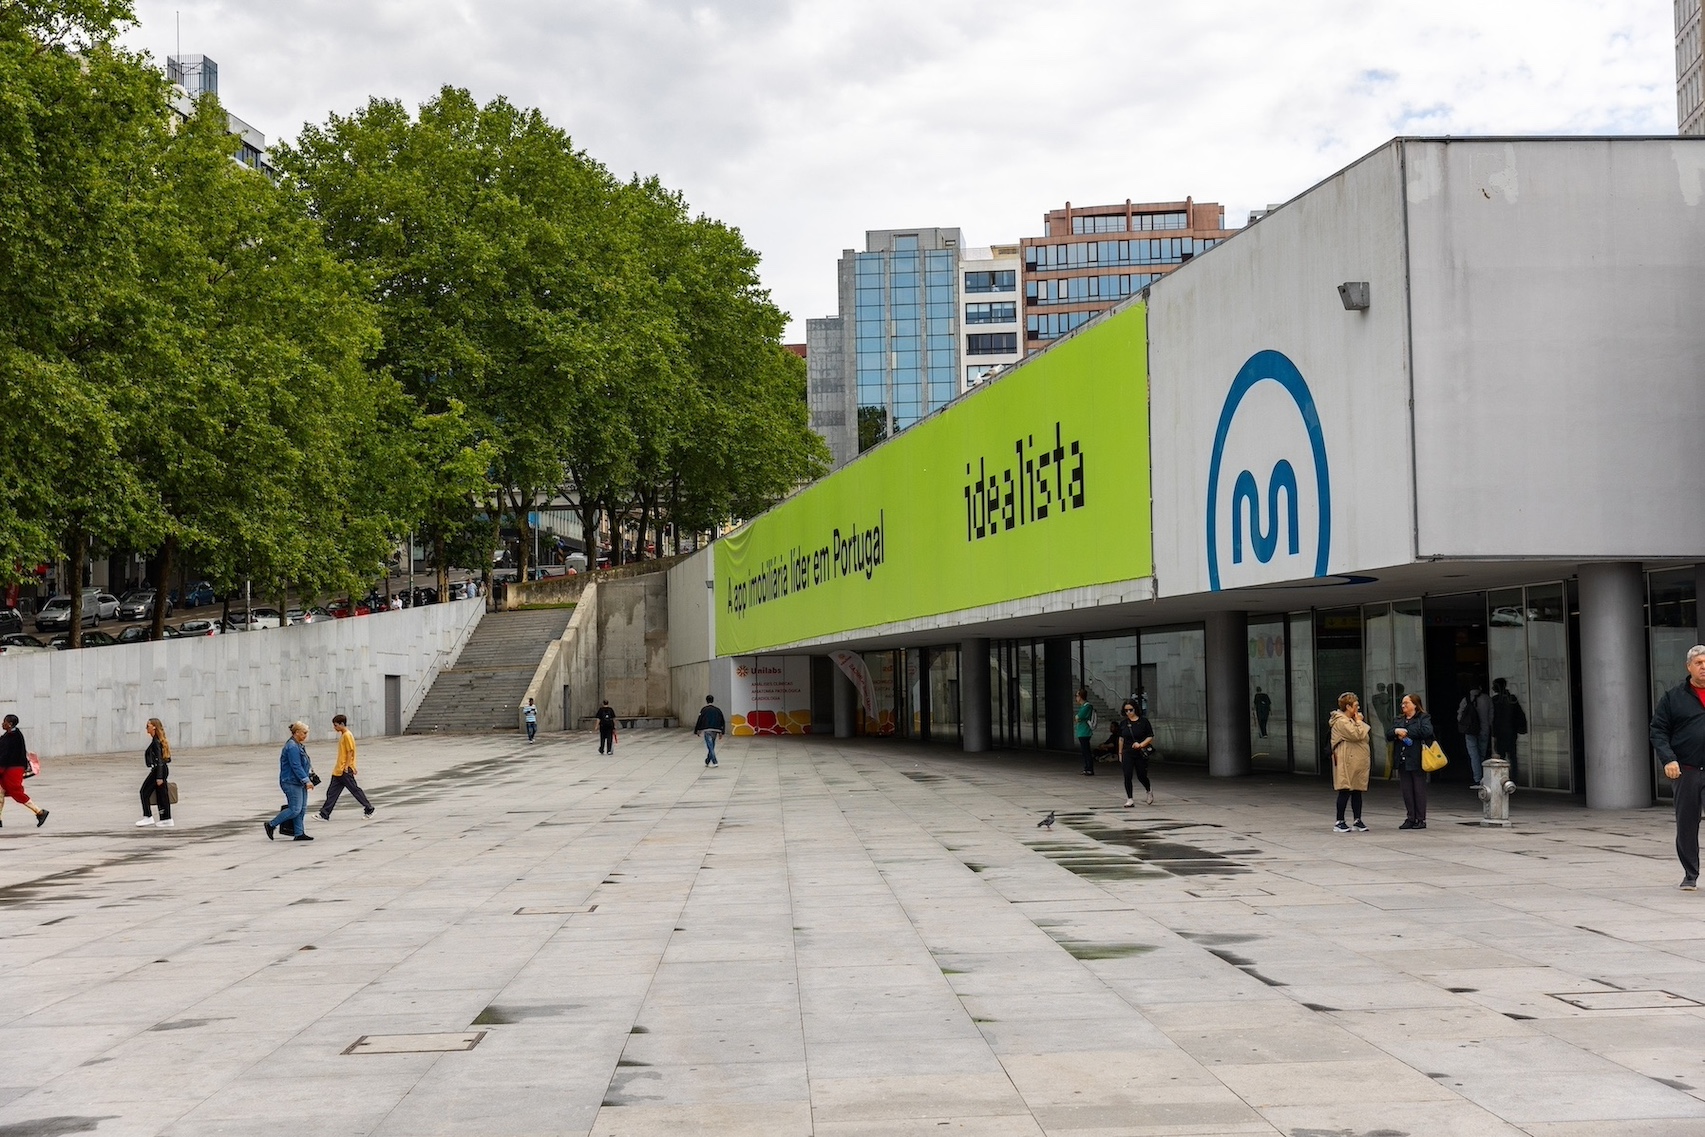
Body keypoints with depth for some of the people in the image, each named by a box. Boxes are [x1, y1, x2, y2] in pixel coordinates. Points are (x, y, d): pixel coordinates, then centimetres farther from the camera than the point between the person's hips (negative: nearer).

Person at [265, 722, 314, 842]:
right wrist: (306, 780, -23)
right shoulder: (292, 747, -17)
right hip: (291, 782, -10)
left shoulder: (299, 746, 15)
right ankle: (271, 825, 2)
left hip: (299, 782, 10)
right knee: (295, 809, -9)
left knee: (302, 809, 8)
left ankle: (300, 834, 11)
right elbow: (296, 766, -22)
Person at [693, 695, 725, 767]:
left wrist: (697, 730, 5)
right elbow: (722, 721, 12)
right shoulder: (718, 710, 11)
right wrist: (721, 732, 17)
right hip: (715, 730, 5)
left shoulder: (704, 710, -3)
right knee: (711, 746, 15)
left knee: (710, 746, -6)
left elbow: (699, 720, -5)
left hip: (707, 730, -5)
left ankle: (714, 762, -15)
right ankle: (708, 761, 24)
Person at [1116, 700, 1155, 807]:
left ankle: (1149, 790, 38)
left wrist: (1141, 744, -20)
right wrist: (1120, 753, 17)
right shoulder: (1123, 723, 4)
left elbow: (1150, 737, -5)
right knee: (1127, 777, -7)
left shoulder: (1143, 721, -6)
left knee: (1141, 776, 7)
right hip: (1127, 754, 2)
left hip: (1141, 754, -2)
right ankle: (1130, 799, 0)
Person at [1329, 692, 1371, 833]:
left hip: (1358, 762, 10)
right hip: (1347, 762, -10)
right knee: (1345, 791, -8)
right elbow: (1357, 735, -20)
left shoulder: (1350, 720, 21)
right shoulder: (1341, 721, -12)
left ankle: (1358, 821, 12)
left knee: (1357, 791, 9)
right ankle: (1339, 823, -4)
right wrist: (1359, 721, -9)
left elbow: (1366, 733, 21)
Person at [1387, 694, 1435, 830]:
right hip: (1403, 761, 6)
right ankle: (1410, 818, 10)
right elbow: (1388, 735, 11)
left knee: (1419, 790, -1)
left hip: (1417, 761, -6)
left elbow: (1426, 731, -19)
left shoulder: (1424, 718, 0)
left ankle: (1421, 819, 5)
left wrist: (1406, 731, -13)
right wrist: (1396, 731, -11)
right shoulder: (1399, 720, 19)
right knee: (1407, 791, 5)